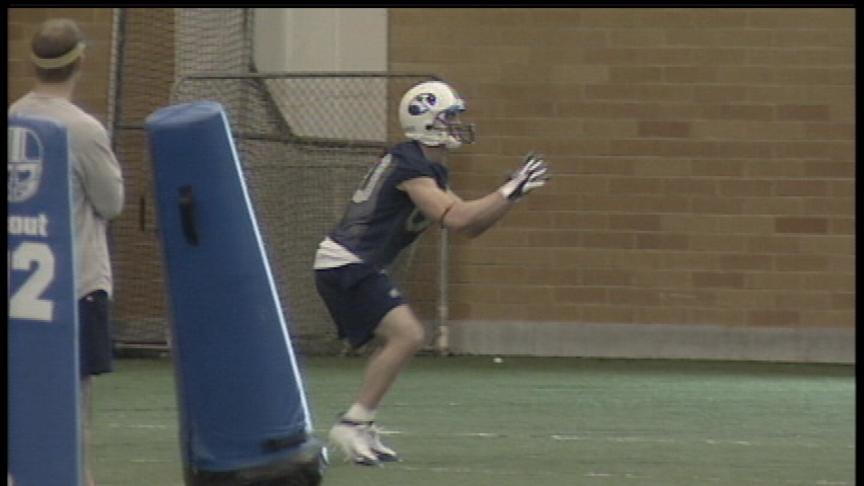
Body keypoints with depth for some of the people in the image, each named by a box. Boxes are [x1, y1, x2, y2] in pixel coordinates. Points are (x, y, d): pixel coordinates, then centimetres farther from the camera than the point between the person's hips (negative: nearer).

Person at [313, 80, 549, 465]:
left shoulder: (432, 169, 15)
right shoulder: (408, 163, -16)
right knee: (407, 334, -20)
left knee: (398, 340, 16)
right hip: (346, 264, -11)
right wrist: (509, 192, -19)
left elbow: (470, 227, 17)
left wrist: (511, 194, 6)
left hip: (359, 267, 11)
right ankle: (353, 425, -17)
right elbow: (454, 218, -25)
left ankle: (359, 429, 16)